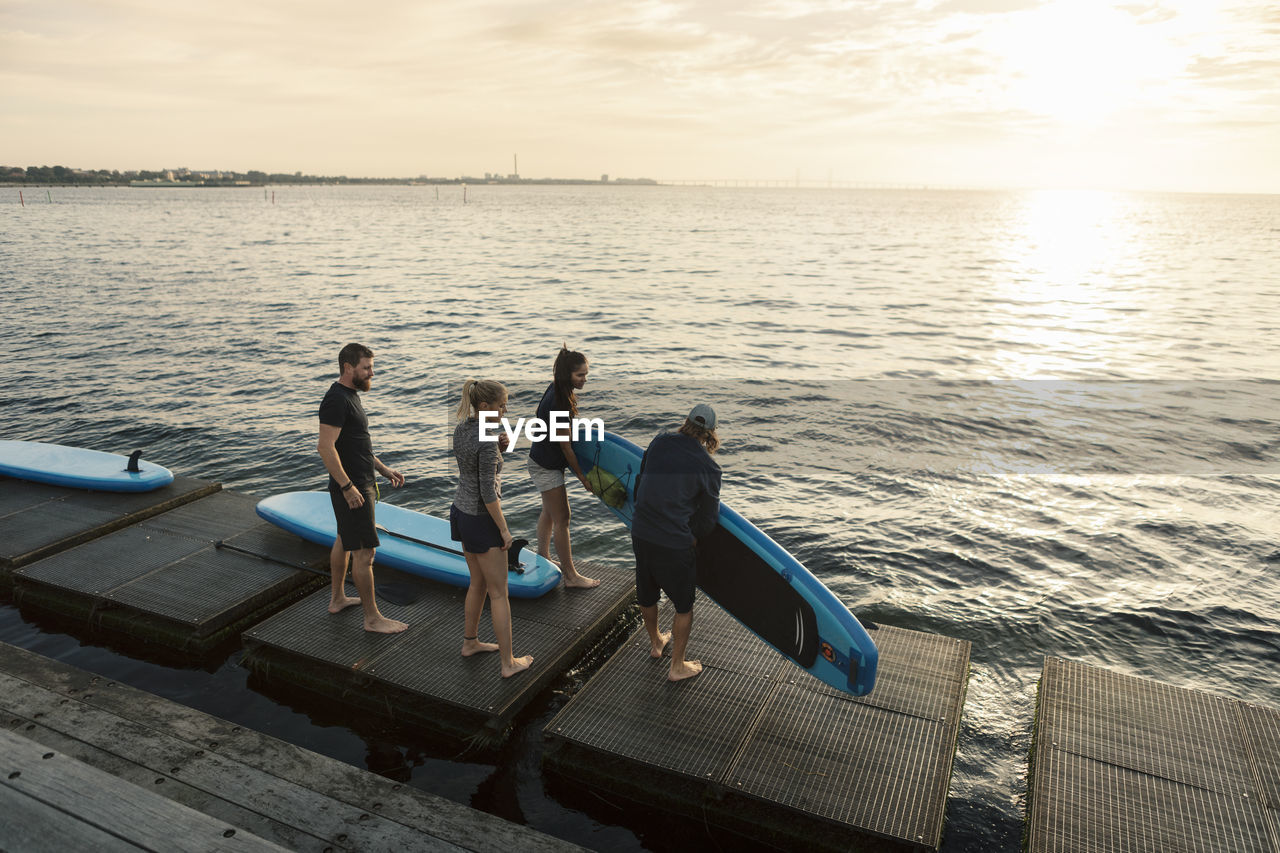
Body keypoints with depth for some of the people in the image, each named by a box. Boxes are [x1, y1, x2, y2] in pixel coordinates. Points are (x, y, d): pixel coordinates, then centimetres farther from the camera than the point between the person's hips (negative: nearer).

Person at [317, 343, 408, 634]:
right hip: (352, 488, -11)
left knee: (345, 540, 22)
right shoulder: (336, 399, -20)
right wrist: (348, 486, -26)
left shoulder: (349, 395, 12)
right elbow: (326, 446, -26)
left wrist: (384, 470, 16)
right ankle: (372, 618, 2)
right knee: (364, 552, -6)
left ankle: (337, 599, 38)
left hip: (359, 484, 11)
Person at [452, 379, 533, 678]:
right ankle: (509, 663, 13)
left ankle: (470, 642, 39)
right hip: (482, 521, -8)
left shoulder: (461, 428, 1)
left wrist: (499, 447, -1)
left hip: (460, 512, 8)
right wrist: (504, 530, -14)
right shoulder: (487, 441, -25)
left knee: (478, 583, 24)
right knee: (499, 593, 4)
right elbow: (488, 492, -24)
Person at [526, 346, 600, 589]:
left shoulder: (558, 392, -2)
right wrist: (582, 478, -14)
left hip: (545, 461, 10)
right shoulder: (557, 403, -30)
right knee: (562, 519, -2)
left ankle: (543, 559, 39)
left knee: (549, 512, 23)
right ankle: (570, 575, 8)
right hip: (546, 466, -10)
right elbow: (565, 446, -22)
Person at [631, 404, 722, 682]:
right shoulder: (708, 467, -11)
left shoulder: (659, 442, 0)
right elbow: (709, 518, -5)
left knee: (647, 593, 26)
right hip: (674, 545, -5)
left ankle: (655, 643, 51)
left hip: (640, 533, 5)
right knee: (684, 604, 16)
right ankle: (677, 666, 28)